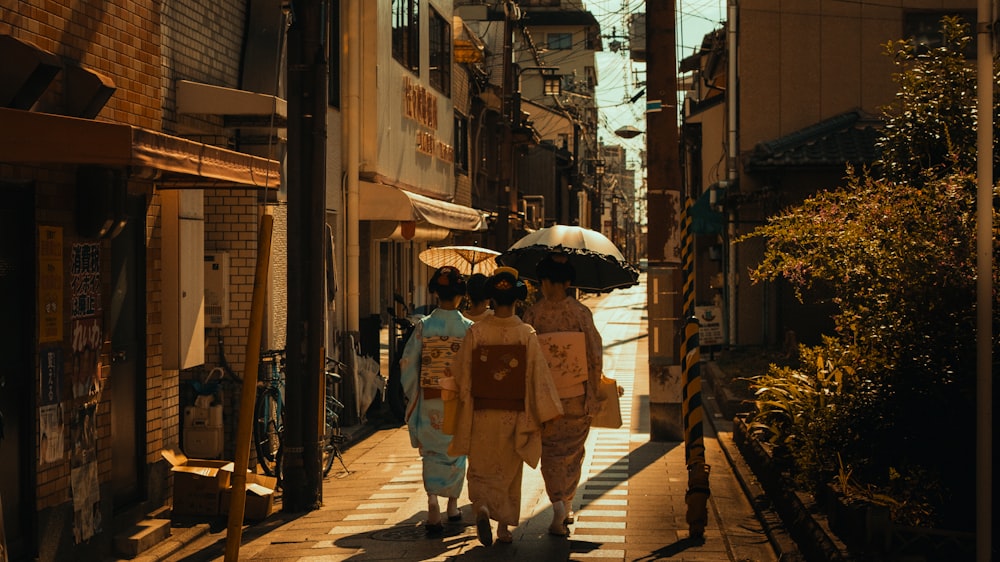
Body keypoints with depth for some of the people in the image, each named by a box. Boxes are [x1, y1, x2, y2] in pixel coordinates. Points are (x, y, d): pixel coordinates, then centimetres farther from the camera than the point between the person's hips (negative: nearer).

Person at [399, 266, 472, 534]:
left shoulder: (423, 326, -6)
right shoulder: (468, 328, -8)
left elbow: (408, 363, -4)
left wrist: (411, 396, 8)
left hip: (429, 401, 0)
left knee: (432, 454, 6)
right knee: (455, 452, 17)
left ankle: (433, 504, -14)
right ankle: (452, 506, 29)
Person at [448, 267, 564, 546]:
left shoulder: (475, 332, -9)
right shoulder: (526, 334, -10)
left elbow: (460, 374, -2)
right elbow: (539, 376, -8)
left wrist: (464, 410, 15)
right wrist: (546, 415, -1)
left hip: (482, 415, 0)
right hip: (514, 416, 0)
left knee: (482, 470, 11)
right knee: (509, 471, 16)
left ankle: (482, 509, -16)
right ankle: (504, 527, 20)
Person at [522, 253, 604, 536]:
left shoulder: (533, 314, -8)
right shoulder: (581, 312, -6)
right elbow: (596, 355, -5)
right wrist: (593, 393, 1)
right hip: (577, 395, 1)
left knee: (551, 450, 5)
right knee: (573, 449, 15)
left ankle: (559, 504, -11)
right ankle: (567, 505, 20)